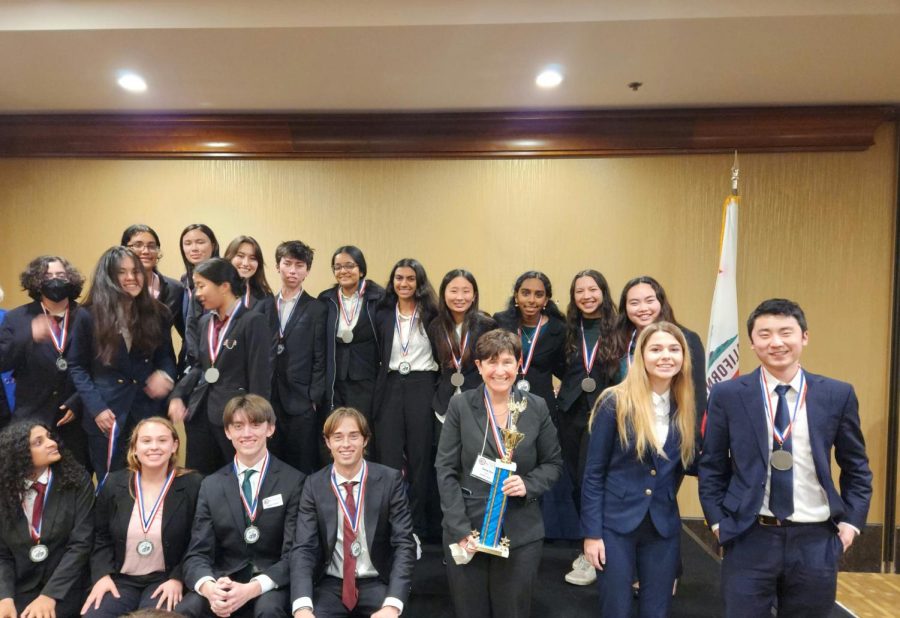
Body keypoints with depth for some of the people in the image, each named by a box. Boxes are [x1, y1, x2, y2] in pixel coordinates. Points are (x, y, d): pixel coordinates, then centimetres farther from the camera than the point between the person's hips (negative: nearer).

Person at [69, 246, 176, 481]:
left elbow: (167, 356, 11)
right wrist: (96, 408, -11)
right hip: (107, 414, -2)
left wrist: (164, 374, -12)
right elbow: (77, 367, -1)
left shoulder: (156, 313, 3)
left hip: (149, 410, 2)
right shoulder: (90, 316, -4)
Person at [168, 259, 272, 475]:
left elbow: (260, 375, -13)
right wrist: (177, 396, 2)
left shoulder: (253, 321, -11)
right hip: (200, 413, 7)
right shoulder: (205, 321, 12)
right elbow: (199, 366, 18)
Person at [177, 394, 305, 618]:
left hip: (271, 583, -2)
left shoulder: (293, 481, -4)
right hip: (224, 580, 3)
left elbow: (293, 554, -8)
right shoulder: (211, 485, 7)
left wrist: (252, 589, -24)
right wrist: (209, 587, -21)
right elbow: (197, 554, 2)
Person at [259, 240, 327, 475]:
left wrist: (314, 400, -9)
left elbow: (320, 360, -3)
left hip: (301, 402, -3)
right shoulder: (265, 306, 9)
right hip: (268, 400, 3)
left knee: (303, 469, 3)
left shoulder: (317, 310, -1)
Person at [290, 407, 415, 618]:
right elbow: (303, 548, -8)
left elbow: (404, 544, -10)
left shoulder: (390, 480, -7)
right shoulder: (314, 485, -2)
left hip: (378, 584, -1)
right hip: (331, 585, 1)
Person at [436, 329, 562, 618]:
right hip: (466, 529, 0)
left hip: (521, 533, 1)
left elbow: (553, 463, 7)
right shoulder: (460, 405, -5)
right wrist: (460, 529, -12)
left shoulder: (537, 407, -1)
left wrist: (528, 484, -13)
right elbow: (446, 470, -5)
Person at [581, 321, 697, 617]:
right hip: (616, 524, -3)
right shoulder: (615, 402, -12)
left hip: (664, 526, 4)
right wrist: (591, 533, -10)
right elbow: (593, 473, -9)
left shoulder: (685, 407, 1)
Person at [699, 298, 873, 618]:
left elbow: (856, 467, 10)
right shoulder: (727, 395, -4)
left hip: (816, 541, 2)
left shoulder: (838, 395, 0)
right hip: (749, 539, -1)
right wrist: (718, 521, -2)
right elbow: (711, 466, 3)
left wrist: (851, 521, 2)